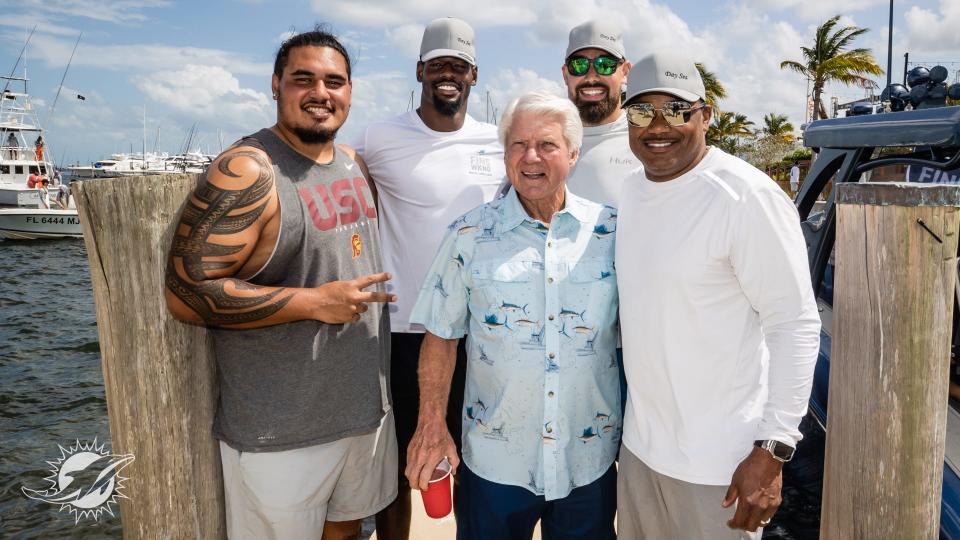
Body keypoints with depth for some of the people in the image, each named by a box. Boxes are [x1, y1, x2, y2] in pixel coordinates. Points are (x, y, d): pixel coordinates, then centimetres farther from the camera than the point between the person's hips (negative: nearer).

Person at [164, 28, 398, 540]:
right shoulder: (247, 171, -17)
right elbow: (186, 291, -21)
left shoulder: (354, 165, 7)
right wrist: (315, 302, -22)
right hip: (281, 434, -7)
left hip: (367, 410, 7)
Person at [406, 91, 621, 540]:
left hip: (591, 458, 1)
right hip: (493, 462, -1)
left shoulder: (611, 231, -3)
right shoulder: (470, 235, -5)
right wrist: (432, 425, -4)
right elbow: (441, 335, 0)